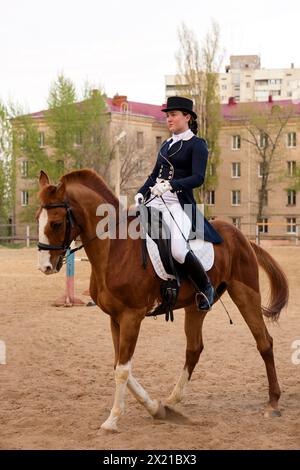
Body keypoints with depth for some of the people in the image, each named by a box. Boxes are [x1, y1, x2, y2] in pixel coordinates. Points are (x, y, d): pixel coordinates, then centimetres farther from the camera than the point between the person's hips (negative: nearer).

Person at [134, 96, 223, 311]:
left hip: (180, 204, -7)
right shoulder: (166, 145, 20)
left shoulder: (197, 145, -2)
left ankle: (206, 288, -4)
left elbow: (198, 178, -15)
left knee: (178, 250, -27)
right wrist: (141, 193, 7)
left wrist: (170, 185, -28)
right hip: (155, 201, 7)